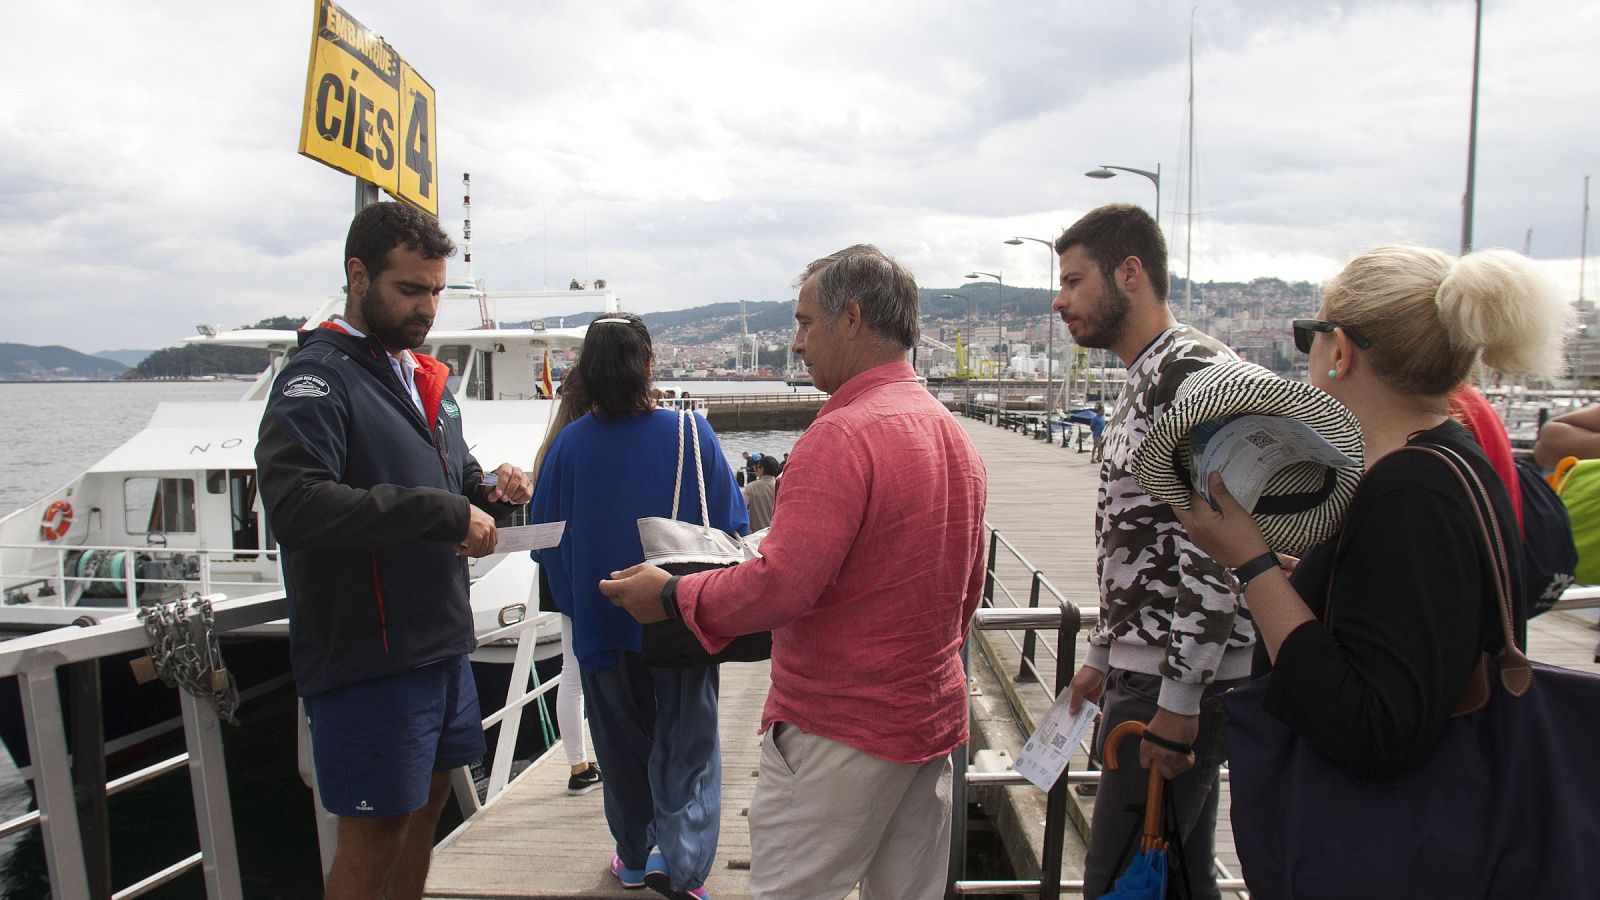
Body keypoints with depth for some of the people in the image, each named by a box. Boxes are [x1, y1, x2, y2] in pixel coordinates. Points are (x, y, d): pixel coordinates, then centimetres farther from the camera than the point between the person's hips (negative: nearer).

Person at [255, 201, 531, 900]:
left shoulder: (422, 377, 14)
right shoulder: (318, 377, -13)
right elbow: (295, 503, -30)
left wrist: (488, 495, 1)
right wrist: (443, 510, -26)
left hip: (442, 645, 8)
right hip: (367, 655, -8)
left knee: (425, 806, 20)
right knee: (372, 839, 2)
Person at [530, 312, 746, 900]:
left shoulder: (570, 445, -11)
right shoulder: (691, 433, -14)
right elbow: (732, 527, -8)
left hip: (602, 625, 2)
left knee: (623, 746, 19)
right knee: (688, 746, 11)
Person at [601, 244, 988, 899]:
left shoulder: (842, 435, -19)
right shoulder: (956, 436, 9)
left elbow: (782, 586, -25)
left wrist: (671, 594, -11)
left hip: (839, 729, -9)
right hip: (935, 720, 9)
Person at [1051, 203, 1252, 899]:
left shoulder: (1195, 369, -16)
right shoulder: (1143, 382, 16)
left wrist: (1178, 698, -23)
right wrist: (1103, 657, 22)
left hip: (1181, 682, -10)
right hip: (1143, 670, 10)